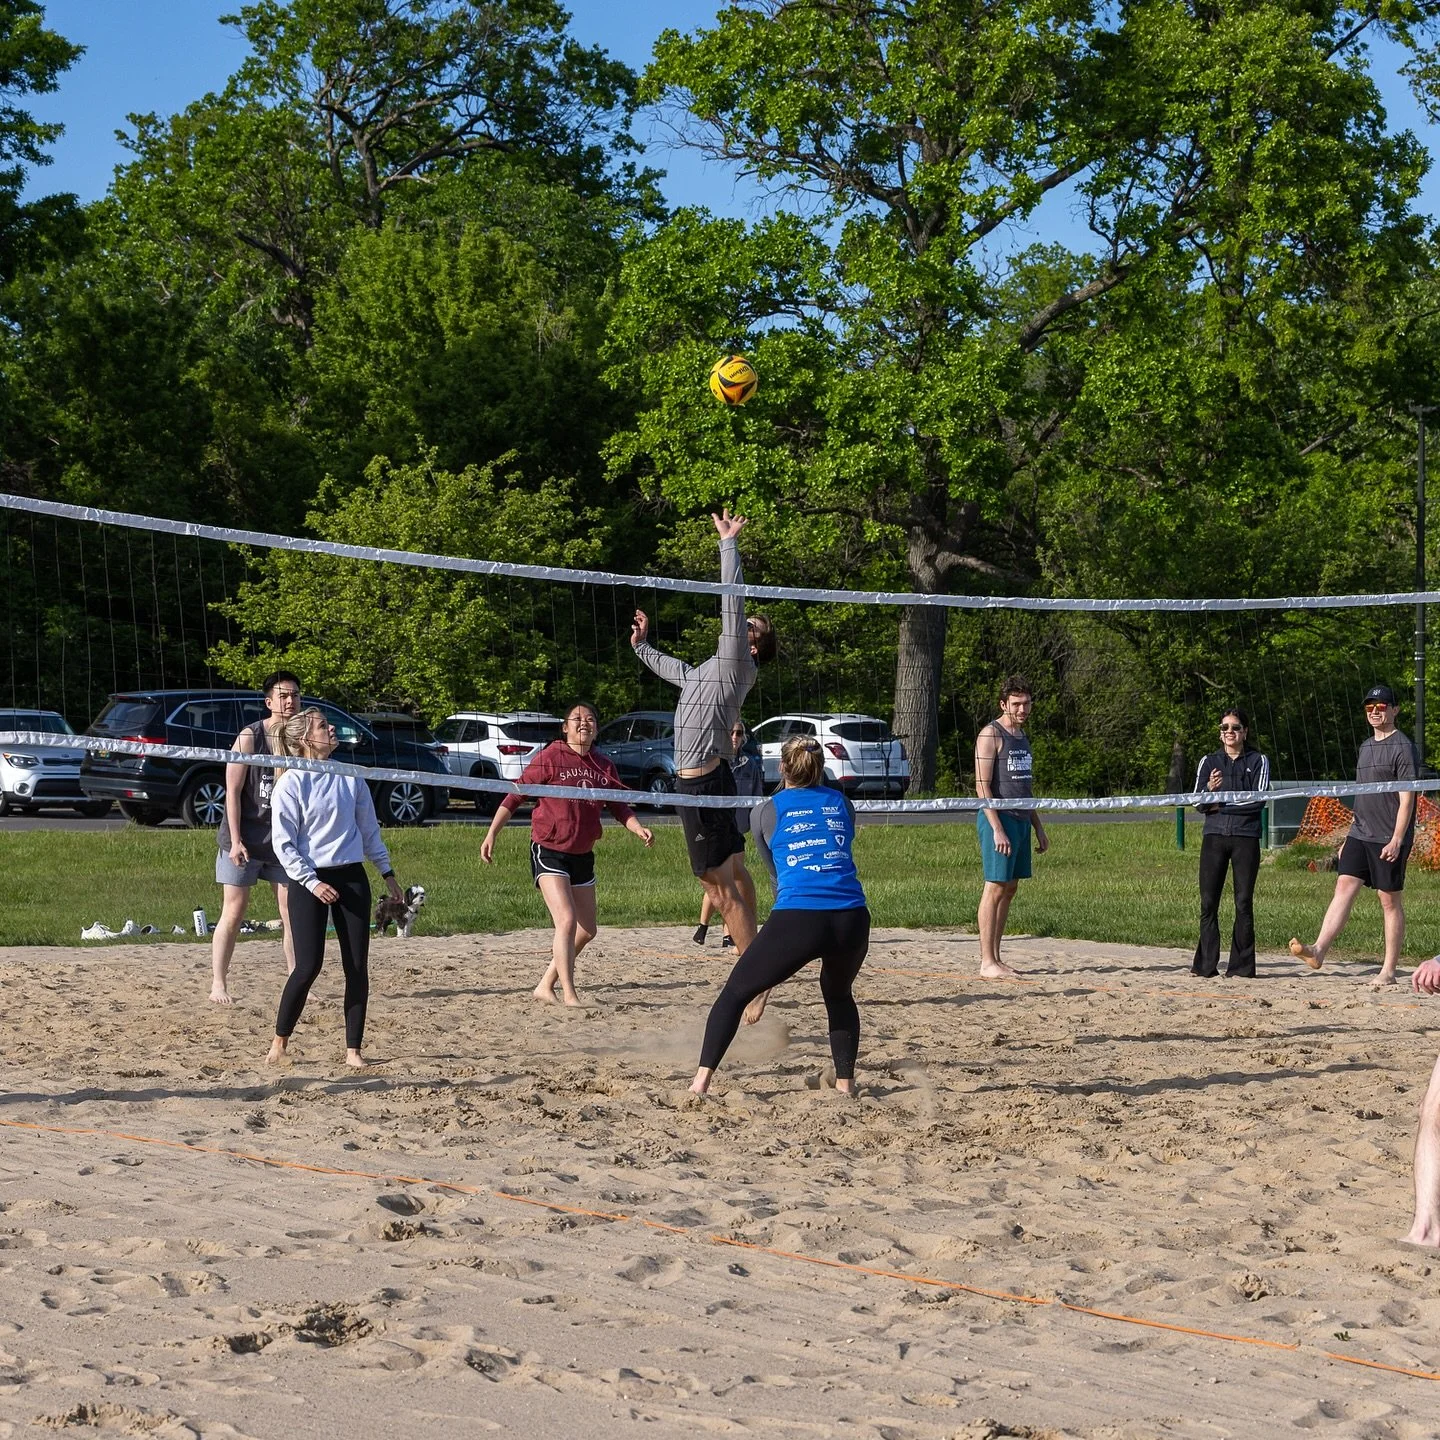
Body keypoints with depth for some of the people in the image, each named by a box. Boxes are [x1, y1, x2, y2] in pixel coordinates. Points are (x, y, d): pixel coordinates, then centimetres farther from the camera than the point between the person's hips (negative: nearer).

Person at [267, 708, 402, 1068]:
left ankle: (353, 1049, 7)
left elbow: (369, 828, 16)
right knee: (308, 966, -9)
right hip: (309, 880, -4)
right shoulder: (291, 783, -8)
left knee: (357, 966, 0)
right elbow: (283, 843, -8)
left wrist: (387, 873, 15)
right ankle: (279, 1041, 8)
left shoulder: (350, 777, 6)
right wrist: (312, 882, -15)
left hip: (351, 877, 4)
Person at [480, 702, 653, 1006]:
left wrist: (638, 829, -9)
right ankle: (569, 996, -19)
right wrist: (491, 835, -11)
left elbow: (619, 807, 11)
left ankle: (545, 986, 24)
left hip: (583, 855, 7)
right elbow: (515, 795, -6)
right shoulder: (550, 758, -9)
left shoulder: (604, 766, 6)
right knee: (567, 920, -20)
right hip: (548, 852, -7)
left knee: (587, 930, 11)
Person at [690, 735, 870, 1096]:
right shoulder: (842, 804, 21)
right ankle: (845, 1082, 25)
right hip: (853, 918, 3)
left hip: (796, 918, -3)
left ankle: (701, 1080, 2)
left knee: (736, 992, 12)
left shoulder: (766, 811, 15)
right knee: (838, 994, 31)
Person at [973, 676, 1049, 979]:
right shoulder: (991, 735, -8)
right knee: (995, 888, -9)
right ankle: (987, 962, -9)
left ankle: (995, 958, 12)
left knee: (1010, 889, 8)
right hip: (998, 818, -8)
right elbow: (982, 786, -14)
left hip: (1021, 820, 8)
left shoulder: (1022, 735, 18)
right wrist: (997, 829, -20)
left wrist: (1038, 828, 22)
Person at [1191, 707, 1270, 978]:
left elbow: (1258, 800, -4)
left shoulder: (1258, 761, 7)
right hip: (1214, 837, 2)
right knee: (1208, 903, -3)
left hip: (1245, 837, -2)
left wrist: (1222, 805, -6)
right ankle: (1205, 966, 2)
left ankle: (1242, 966, 2)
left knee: (1244, 903, -2)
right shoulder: (1209, 762, 13)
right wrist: (1210, 790, -15)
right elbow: (1198, 803, 6)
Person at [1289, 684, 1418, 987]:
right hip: (1360, 836, 7)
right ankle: (1319, 951, -18)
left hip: (1388, 840, -7)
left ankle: (1389, 971, 3)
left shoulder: (1402, 747, -8)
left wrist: (1397, 840, -20)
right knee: (1344, 887, -6)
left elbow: (1406, 798, -13)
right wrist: (1350, 837, 20)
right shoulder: (1366, 747, 16)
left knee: (1390, 900, -1)